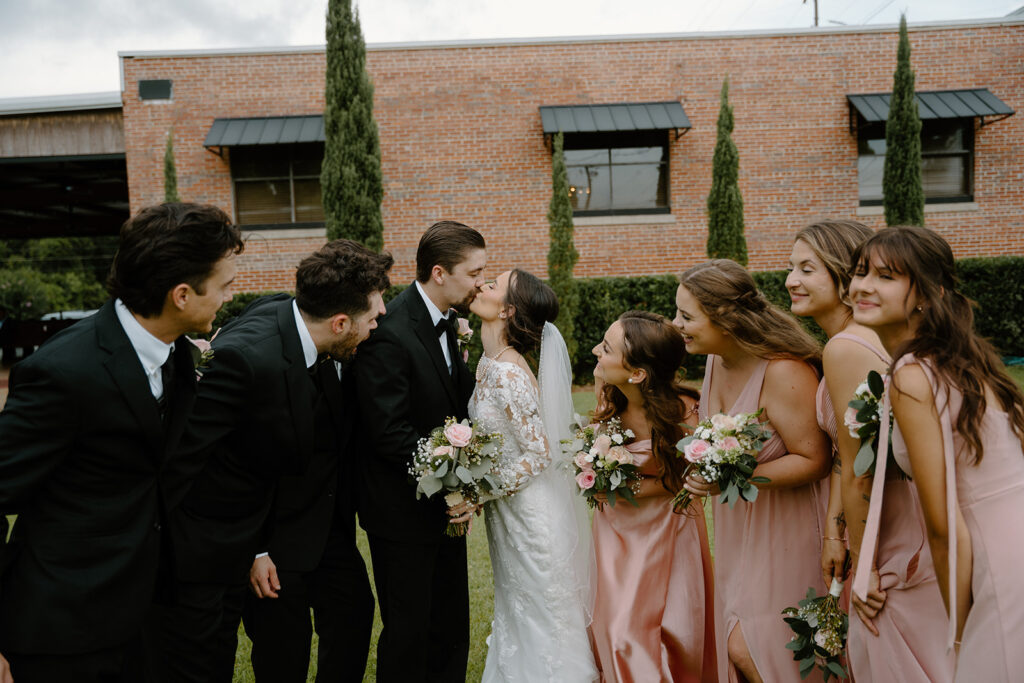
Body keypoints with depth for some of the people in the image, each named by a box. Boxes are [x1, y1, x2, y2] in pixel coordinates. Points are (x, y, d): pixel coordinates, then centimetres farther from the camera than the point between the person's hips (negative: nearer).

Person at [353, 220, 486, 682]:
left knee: (452, 624, 20)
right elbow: (390, 433, -24)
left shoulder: (445, 320, 5)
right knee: (408, 632, 11)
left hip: (444, 505, 8)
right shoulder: (391, 333, -23)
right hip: (404, 511, -8)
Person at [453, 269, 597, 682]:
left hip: (531, 512, -9)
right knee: (515, 609, 26)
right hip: (508, 510, 9)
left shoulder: (508, 373, -27)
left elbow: (539, 453, -24)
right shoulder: (489, 362, 0)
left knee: (541, 613, 13)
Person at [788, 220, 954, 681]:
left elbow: (859, 473, -22)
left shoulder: (844, 350, -25)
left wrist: (863, 564, -13)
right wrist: (834, 531, 1)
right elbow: (841, 452, 3)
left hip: (899, 546, -9)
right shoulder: (867, 338, 5)